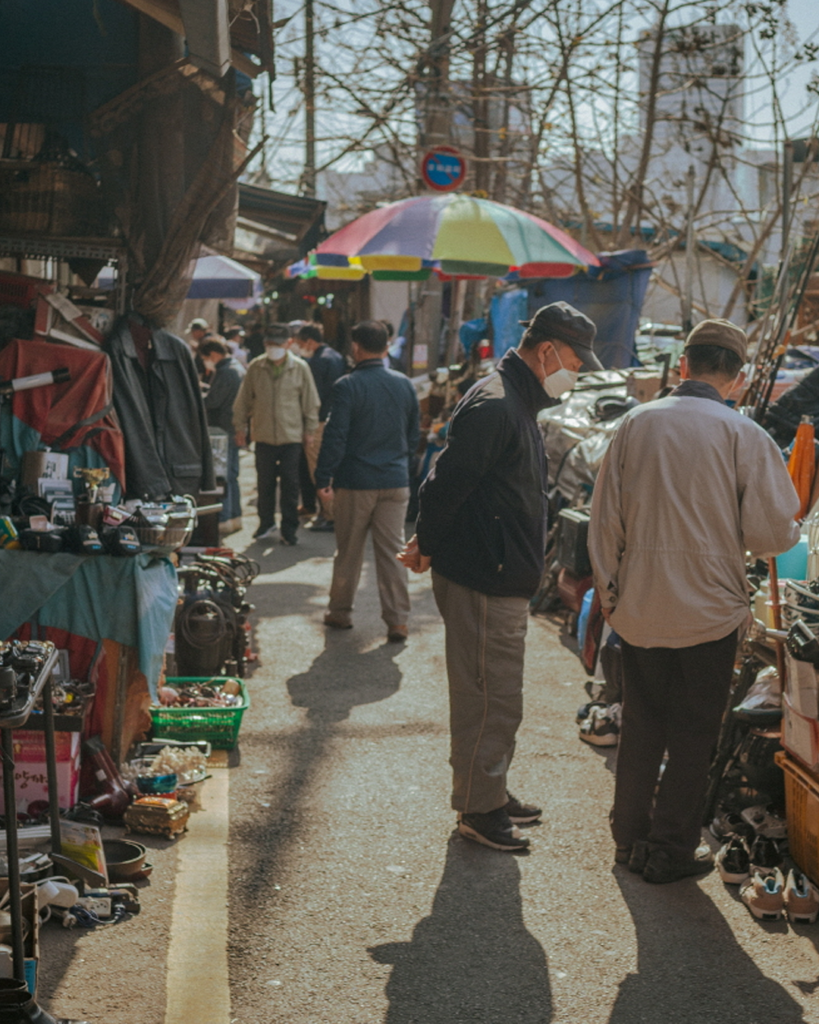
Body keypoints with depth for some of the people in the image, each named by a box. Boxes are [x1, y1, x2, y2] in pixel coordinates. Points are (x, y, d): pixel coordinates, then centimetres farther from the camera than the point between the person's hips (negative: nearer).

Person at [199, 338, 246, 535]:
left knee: (222, 476, -6)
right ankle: (235, 515, 21)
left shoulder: (225, 372, -18)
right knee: (231, 474, 16)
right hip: (235, 429, 10)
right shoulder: (238, 367, 13)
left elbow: (212, 401, -18)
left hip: (224, 430, -10)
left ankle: (223, 519, -6)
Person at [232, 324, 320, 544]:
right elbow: (243, 400, 8)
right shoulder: (255, 367, 1)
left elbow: (310, 402, 5)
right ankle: (266, 523, 27)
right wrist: (240, 427, 8)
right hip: (263, 435, 1)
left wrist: (308, 429, 6)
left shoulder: (300, 368, -2)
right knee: (264, 482, 10)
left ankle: (289, 530, 10)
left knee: (290, 485, 1)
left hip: (291, 436, -1)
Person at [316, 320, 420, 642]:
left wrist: (323, 479, -8)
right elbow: (414, 434, 12)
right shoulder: (404, 385, 4)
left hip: (355, 482, -3)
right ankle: (397, 621, 1)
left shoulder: (347, 386, -11)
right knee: (392, 551, 4)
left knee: (348, 552, 10)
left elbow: (334, 437, -13)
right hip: (396, 482, 3)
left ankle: (340, 612, 22)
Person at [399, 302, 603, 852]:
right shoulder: (494, 406, -21)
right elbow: (448, 484, -22)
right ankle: (478, 809, 10)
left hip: (504, 578, 11)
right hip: (483, 583, -11)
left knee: (497, 696, 19)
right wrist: (428, 547, -9)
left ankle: (491, 793, 32)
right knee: (492, 699, -2)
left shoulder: (519, 403, 15)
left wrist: (430, 544, 15)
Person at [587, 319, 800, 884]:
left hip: (639, 606, 4)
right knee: (692, 732, 9)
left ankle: (630, 836, 29)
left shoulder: (635, 423, -1)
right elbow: (769, 531, -11)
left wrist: (610, 590, 12)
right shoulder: (743, 435, -11)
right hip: (708, 609, -3)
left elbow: (605, 519, 3)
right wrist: (791, 533, 13)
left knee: (641, 726, 17)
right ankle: (670, 851, 17)